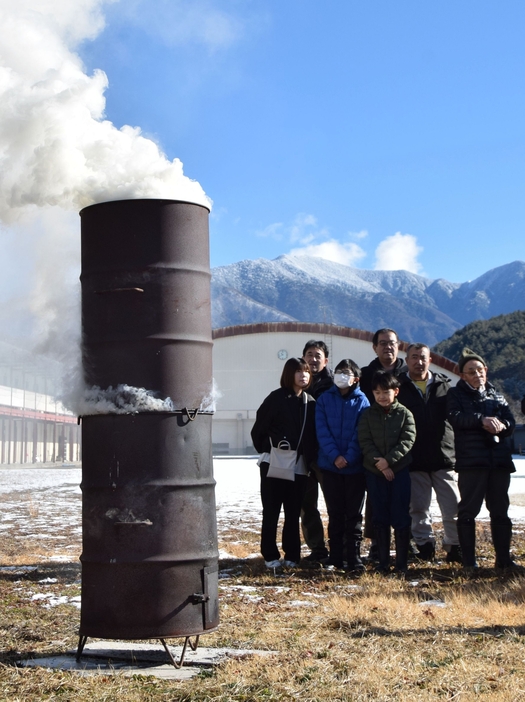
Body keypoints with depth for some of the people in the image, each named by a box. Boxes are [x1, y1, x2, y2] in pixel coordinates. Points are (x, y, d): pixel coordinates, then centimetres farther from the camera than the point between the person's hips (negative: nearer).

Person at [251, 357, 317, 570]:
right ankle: (270, 555, 9)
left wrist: (312, 460, 2)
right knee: (271, 511, 3)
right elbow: (259, 428, -3)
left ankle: (292, 554, 16)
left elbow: (313, 434, 10)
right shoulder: (277, 398, -5)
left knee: (293, 512, 8)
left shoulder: (310, 402, 7)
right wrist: (265, 450, -3)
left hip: (299, 465, 4)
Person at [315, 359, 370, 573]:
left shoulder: (362, 401, 1)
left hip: (355, 467, -1)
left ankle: (354, 559, 6)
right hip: (330, 466, 1)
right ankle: (335, 557, 15)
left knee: (354, 515, 2)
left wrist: (349, 457, -16)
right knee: (335, 513, 8)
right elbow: (322, 431, -4)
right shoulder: (324, 399, 4)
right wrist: (335, 456, -15)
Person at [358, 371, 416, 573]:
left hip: (400, 471, -1)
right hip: (374, 473, 2)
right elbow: (365, 442, -2)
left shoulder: (404, 413, 2)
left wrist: (388, 460, -17)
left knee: (401, 518, -1)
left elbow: (407, 441, -7)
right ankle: (383, 562, 13)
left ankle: (402, 562, 6)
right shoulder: (367, 415, 5)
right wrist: (379, 463, -14)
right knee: (380, 518, 6)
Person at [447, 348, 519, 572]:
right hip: (471, 459, -4)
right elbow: (455, 417, -13)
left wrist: (501, 425, -15)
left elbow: (511, 422, 8)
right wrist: (482, 419, -27)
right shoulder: (456, 395, 7)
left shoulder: (496, 396, 19)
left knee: (500, 510, 8)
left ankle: (504, 558, 15)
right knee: (468, 510, -4)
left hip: (499, 459, 4)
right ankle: (469, 561, 2)